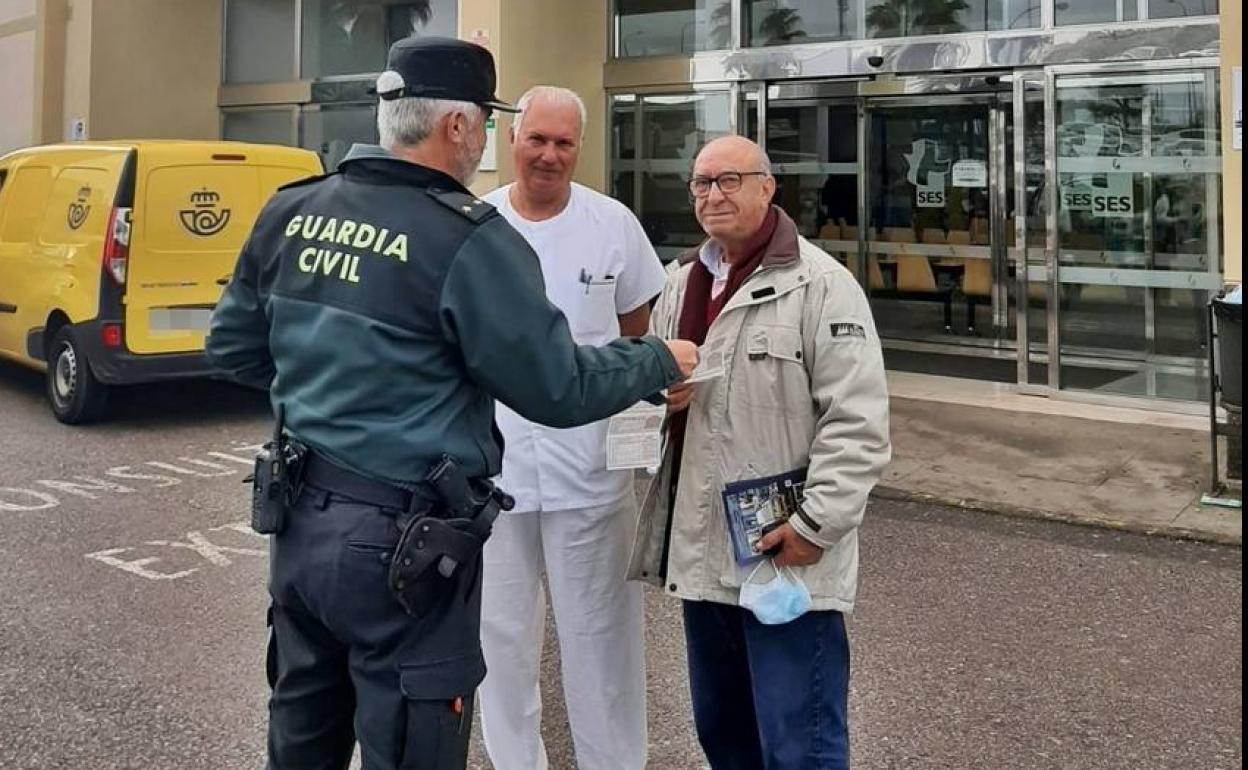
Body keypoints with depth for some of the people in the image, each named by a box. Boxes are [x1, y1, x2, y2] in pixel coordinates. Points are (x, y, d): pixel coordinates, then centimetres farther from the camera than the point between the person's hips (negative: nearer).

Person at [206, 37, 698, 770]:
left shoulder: (291, 213, 4)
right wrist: (660, 361, 5)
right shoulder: (471, 240, -17)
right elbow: (558, 390, -12)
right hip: (404, 543, -7)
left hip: (302, 518, 7)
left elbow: (233, 345, 14)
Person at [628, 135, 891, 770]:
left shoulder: (820, 285, -10)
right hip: (700, 551, 7)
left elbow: (857, 423, -14)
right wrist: (659, 391, 1)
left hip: (787, 556, -7)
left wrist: (815, 525, -19)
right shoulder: (682, 284, 13)